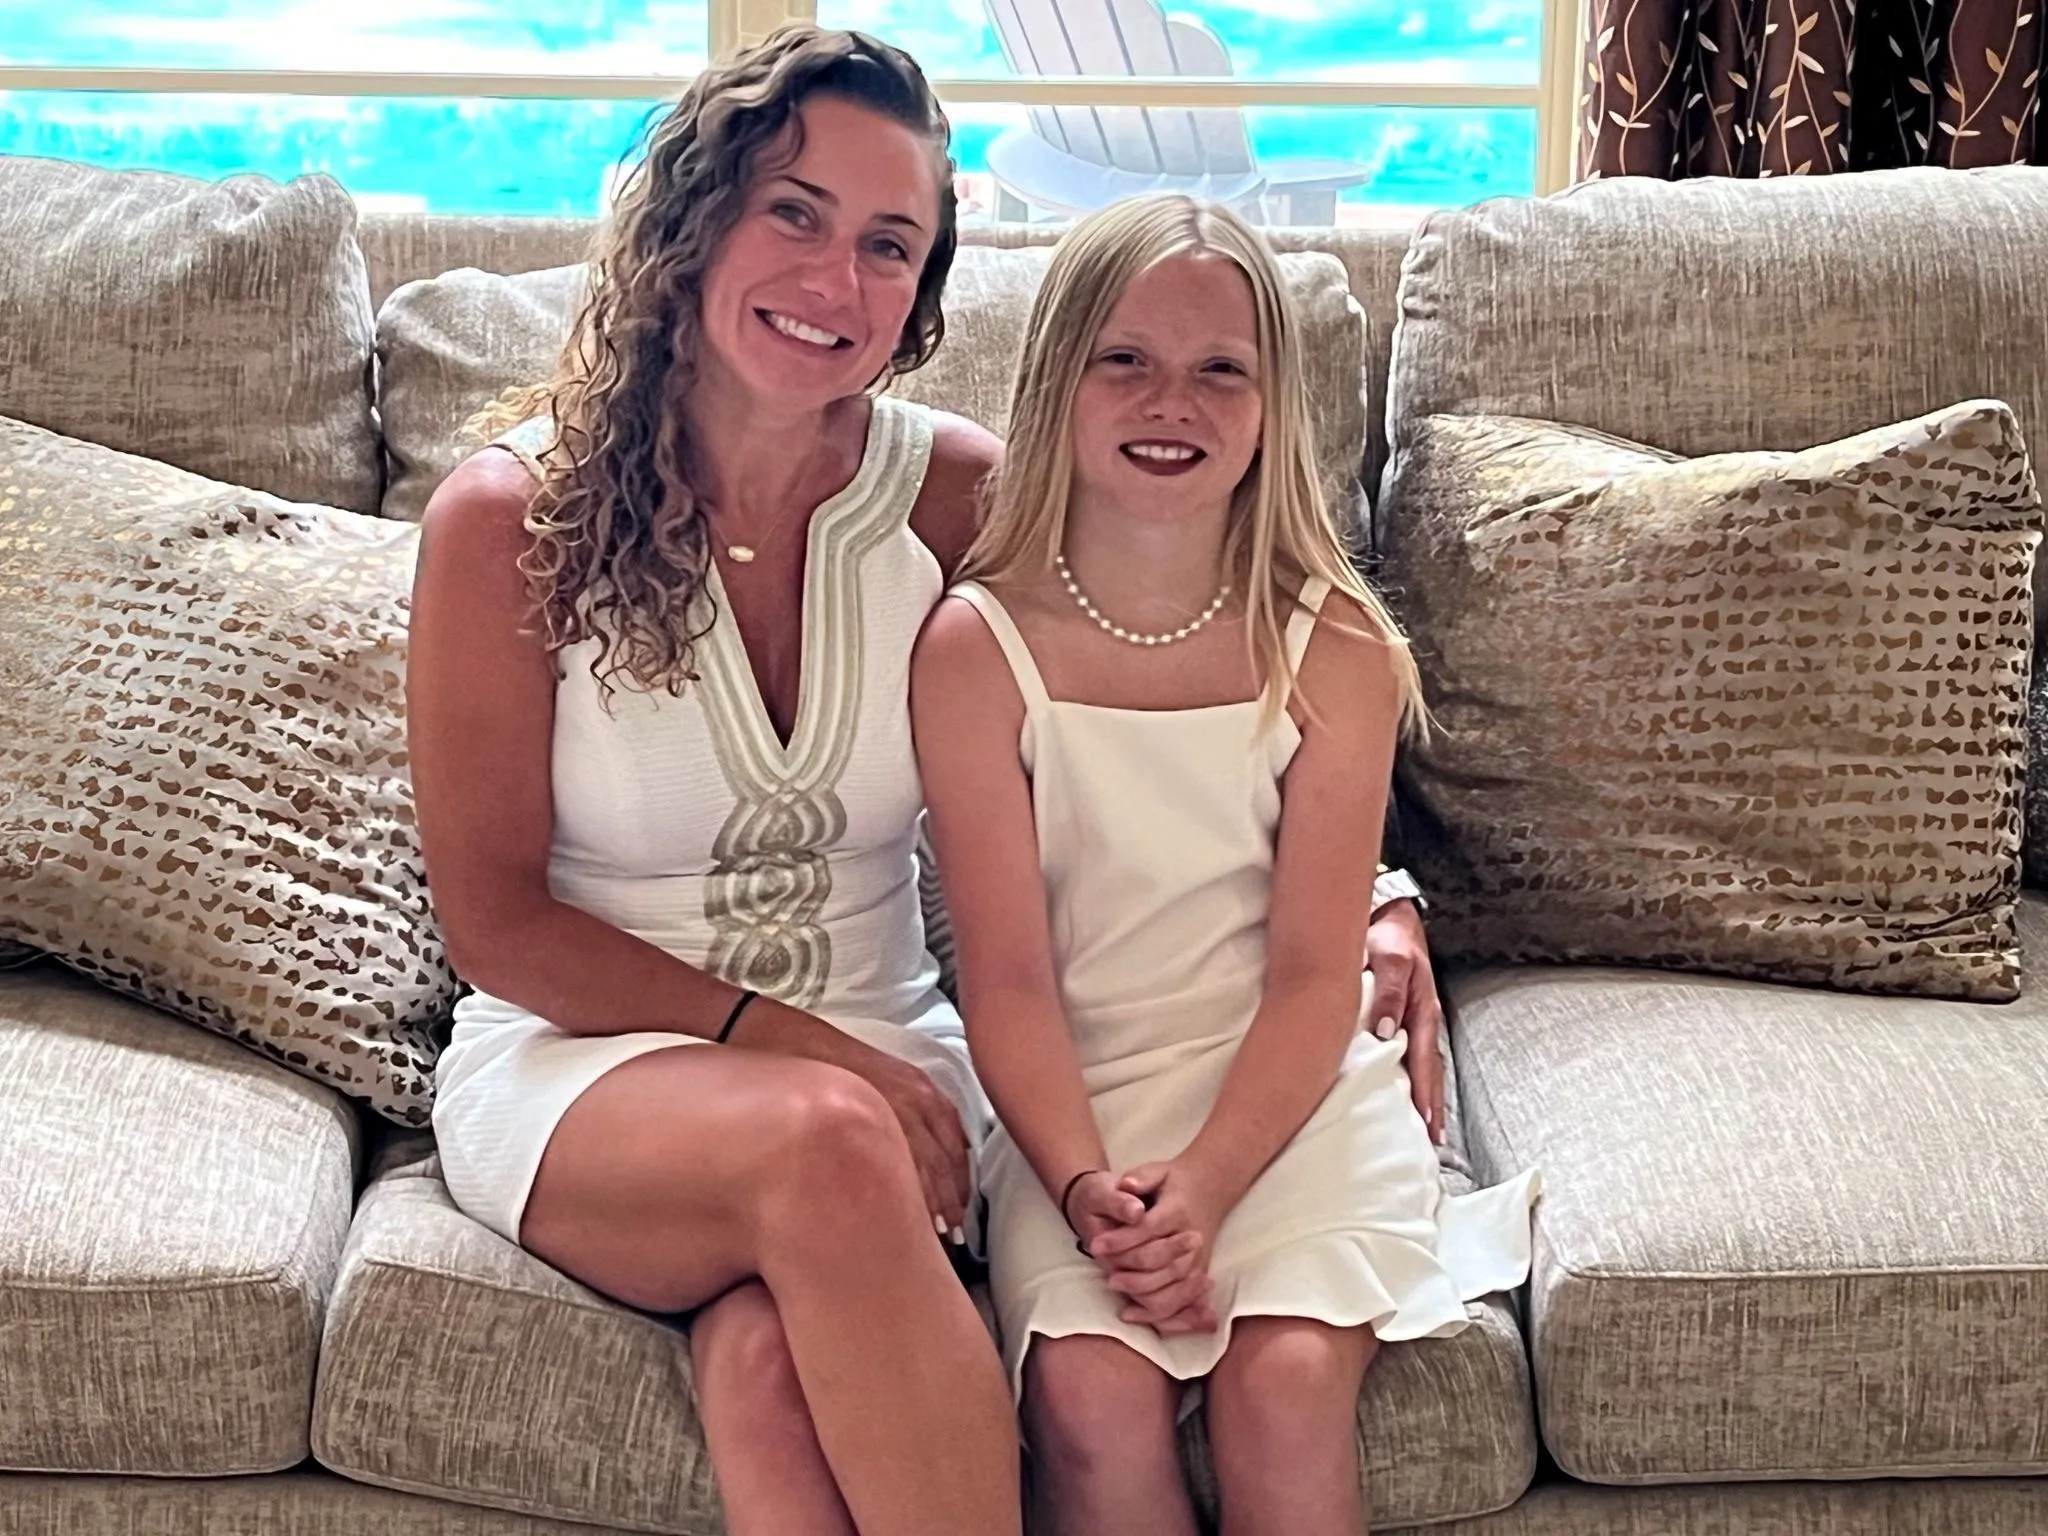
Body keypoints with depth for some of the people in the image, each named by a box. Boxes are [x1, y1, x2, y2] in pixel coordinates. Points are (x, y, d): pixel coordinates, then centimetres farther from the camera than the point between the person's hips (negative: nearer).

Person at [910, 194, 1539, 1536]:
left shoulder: (1334, 650, -3)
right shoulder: (977, 648, -5)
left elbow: (1313, 973, -6)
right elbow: (1008, 979, -7)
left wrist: (1202, 1187, -20)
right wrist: (1089, 1190, -22)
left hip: (1292, 1085, 1)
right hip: (1076, 1100, 0)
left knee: (1287, 1375, -25)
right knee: (1092, 1392, -25)